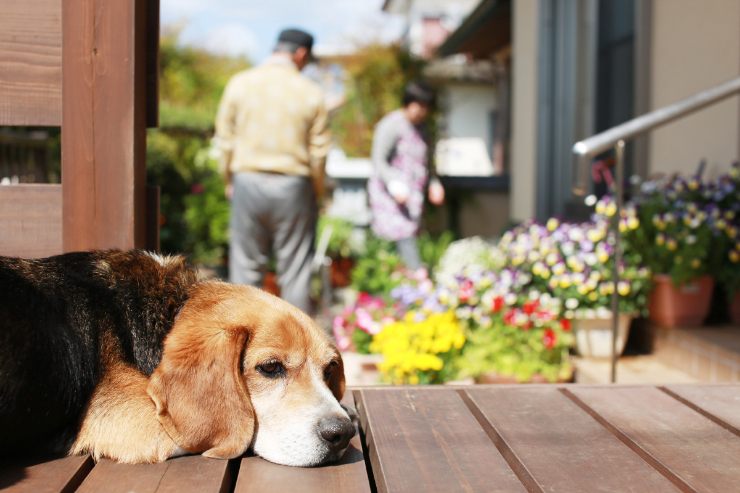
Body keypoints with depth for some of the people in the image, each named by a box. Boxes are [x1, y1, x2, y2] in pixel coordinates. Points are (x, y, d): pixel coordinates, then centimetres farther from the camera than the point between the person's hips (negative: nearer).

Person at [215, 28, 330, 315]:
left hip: (247, 182, 1)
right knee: (295, 269, 7)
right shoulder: (310, 92, -3)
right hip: (293, 186, -1)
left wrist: (229, 181, 15)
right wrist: (317, 191, 12)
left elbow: (225, 139, 3)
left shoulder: (239, 84, 1)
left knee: (246, 267, 9)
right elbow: (319, 150, -1)